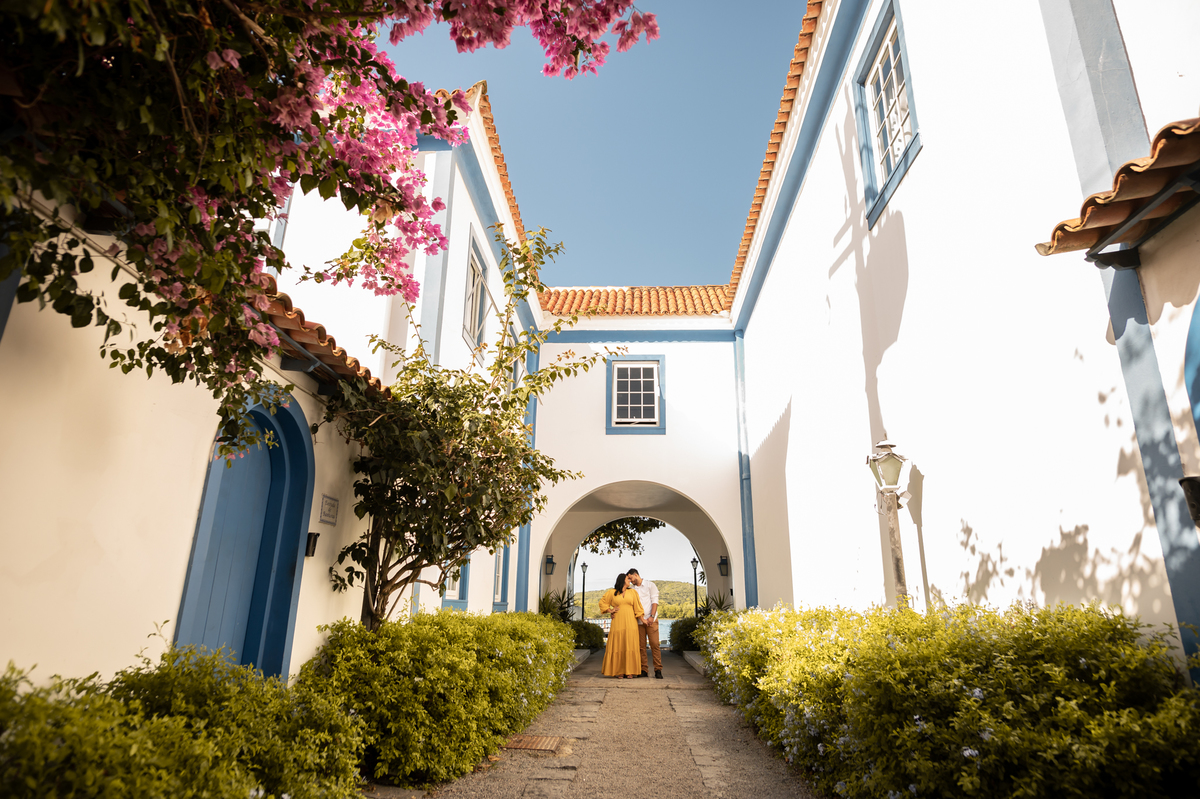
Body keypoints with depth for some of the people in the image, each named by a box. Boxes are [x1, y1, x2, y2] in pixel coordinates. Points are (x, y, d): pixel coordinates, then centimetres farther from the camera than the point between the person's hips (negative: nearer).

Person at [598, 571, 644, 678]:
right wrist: (610, 611, 3)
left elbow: (637, 607, 9)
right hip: (617, 623, -1)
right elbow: (602, 602, 14)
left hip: (630, 624, 1)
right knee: (618, 646, -2)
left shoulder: (632, 592, 11)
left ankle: (630, 671, 3)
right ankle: (619, 671, 5)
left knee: (630, 646, -2)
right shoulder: (612, 592, 6)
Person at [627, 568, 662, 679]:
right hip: (638, 621, 4)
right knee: (641, 646, 1)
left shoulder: (650, 585, 5)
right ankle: (644, 670, 7)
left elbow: (654, 601, -2)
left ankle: (658, 670, -4)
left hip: (651, 620, -3)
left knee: (655, 644, -8)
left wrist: (651, 617, -13)